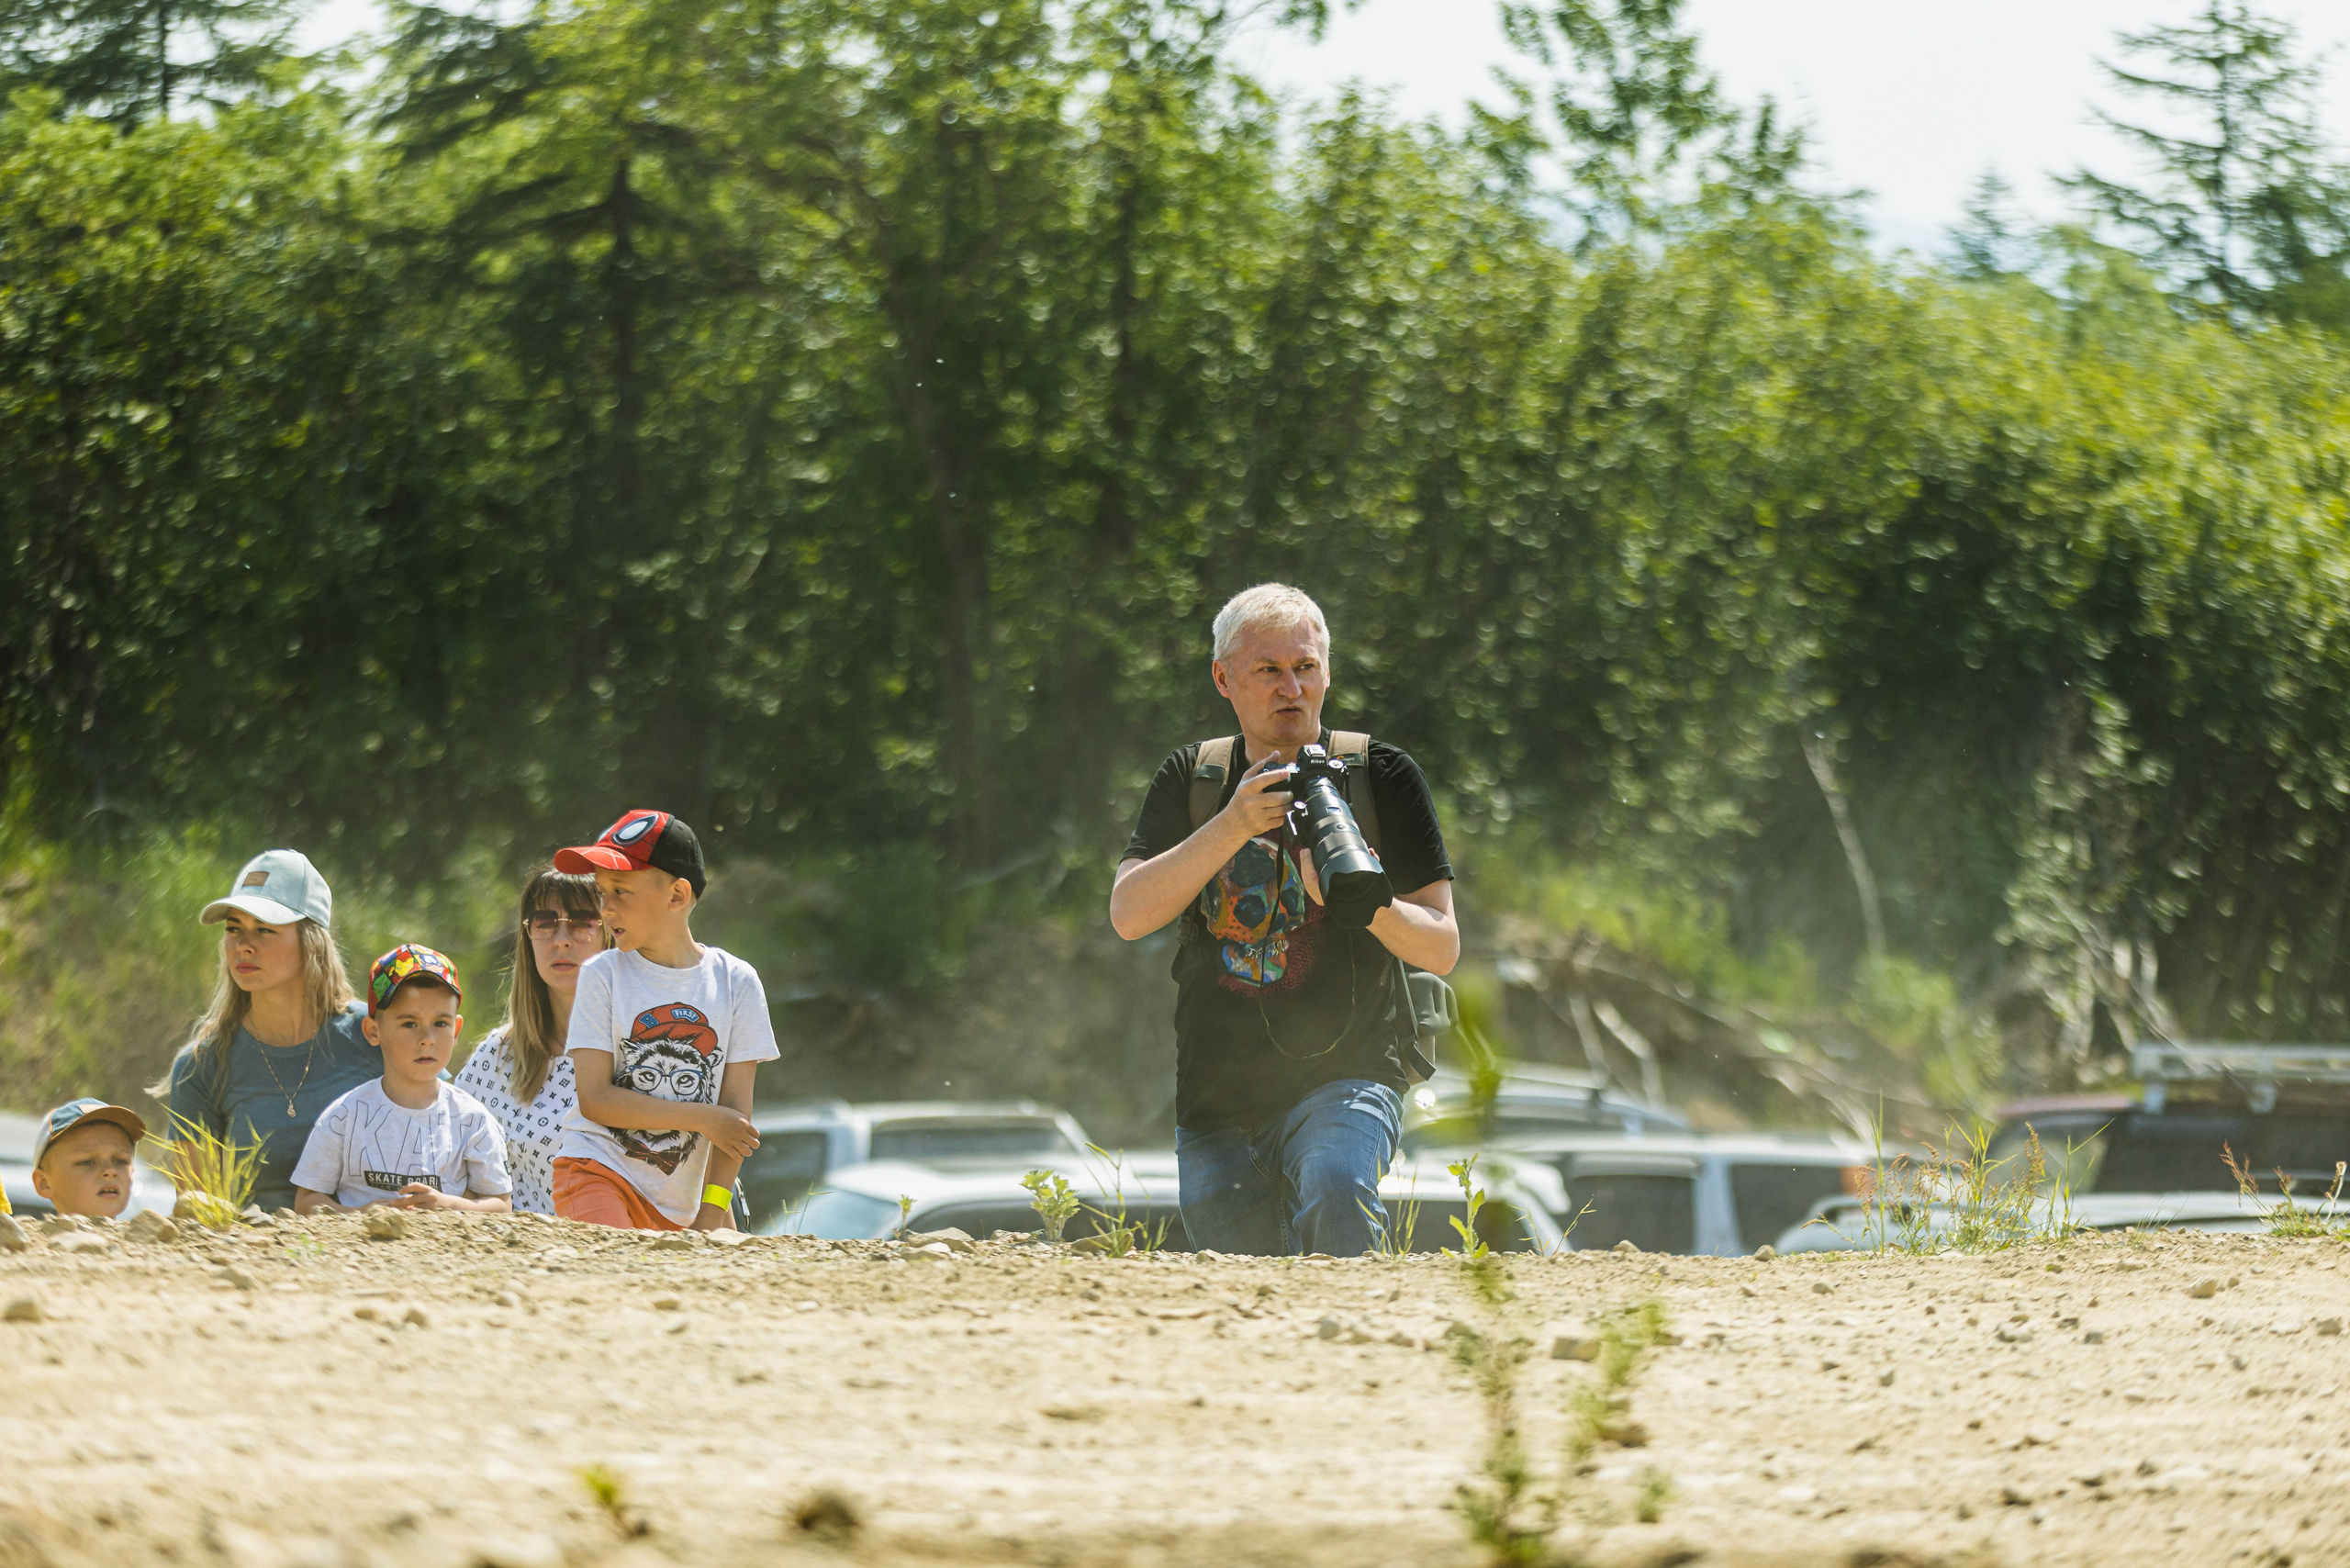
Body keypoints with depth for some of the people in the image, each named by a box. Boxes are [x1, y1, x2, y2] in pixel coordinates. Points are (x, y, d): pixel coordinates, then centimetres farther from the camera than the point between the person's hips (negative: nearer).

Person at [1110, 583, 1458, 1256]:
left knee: (1333, 1190, -35)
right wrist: (1231, 827, -18)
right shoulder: (1190, 780, 9)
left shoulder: (1381, 776, 2)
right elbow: (1129, 915, -5)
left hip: (1345, 1075, -3)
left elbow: (1442, 948, -3)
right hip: (1214, 1095, 4)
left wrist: (1366, 903, -25)